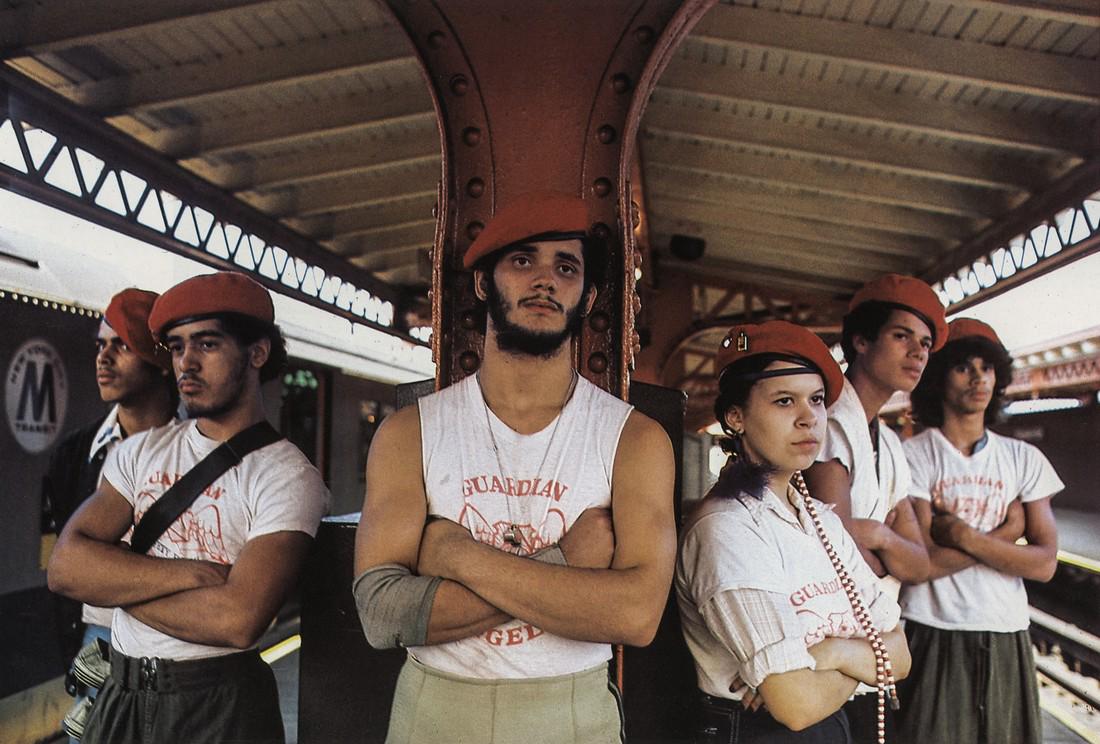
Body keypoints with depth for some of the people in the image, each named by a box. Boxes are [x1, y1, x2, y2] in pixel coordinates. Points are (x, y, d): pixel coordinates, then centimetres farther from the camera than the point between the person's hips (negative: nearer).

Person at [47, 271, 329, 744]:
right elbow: (64, 566, -8)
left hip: (220, 704, -5)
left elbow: (239, 620, -26)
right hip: (119, 693, 5)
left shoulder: (286, 475, -15)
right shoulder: (140, 453, 4)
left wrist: (117, 583, -12)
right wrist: (192, 573, -20)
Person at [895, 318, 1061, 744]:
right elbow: (923, 562, -15)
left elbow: (1044, 565, -3)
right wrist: (1007, 531, -10)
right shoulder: (913, 456, -7)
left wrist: (963, 535, -14)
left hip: (1007, 639, 4)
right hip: (933, 635, -3)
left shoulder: (1024, 459, 5)